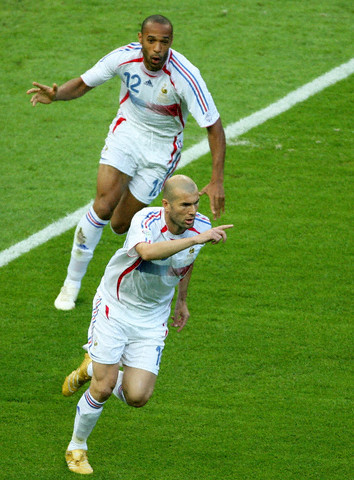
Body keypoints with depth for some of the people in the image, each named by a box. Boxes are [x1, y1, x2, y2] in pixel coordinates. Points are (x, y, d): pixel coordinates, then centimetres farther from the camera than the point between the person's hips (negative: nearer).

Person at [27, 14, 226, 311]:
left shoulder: (185, 76, -29)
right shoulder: (125, 58, -20)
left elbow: (214, 127, -25)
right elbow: (83, 84, -4)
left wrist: (217, 181, -32)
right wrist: (56, 95, -27)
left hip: (162, 147, -1)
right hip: (127, 130, 1)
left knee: (121, 225, -1)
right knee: (104, 207, -18)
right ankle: (73, 281, 0)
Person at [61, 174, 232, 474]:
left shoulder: (201, 227, -9)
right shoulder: (146, 220, -27)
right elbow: (147, 251, -51)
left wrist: (182, 301, 22)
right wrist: (195, 239, -59)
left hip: (152, 320, 4)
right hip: (115, 307, -4)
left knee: (137, 397, -7)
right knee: (103, 389, -8)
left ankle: (92, 370, 26)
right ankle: (77, 447, 20)